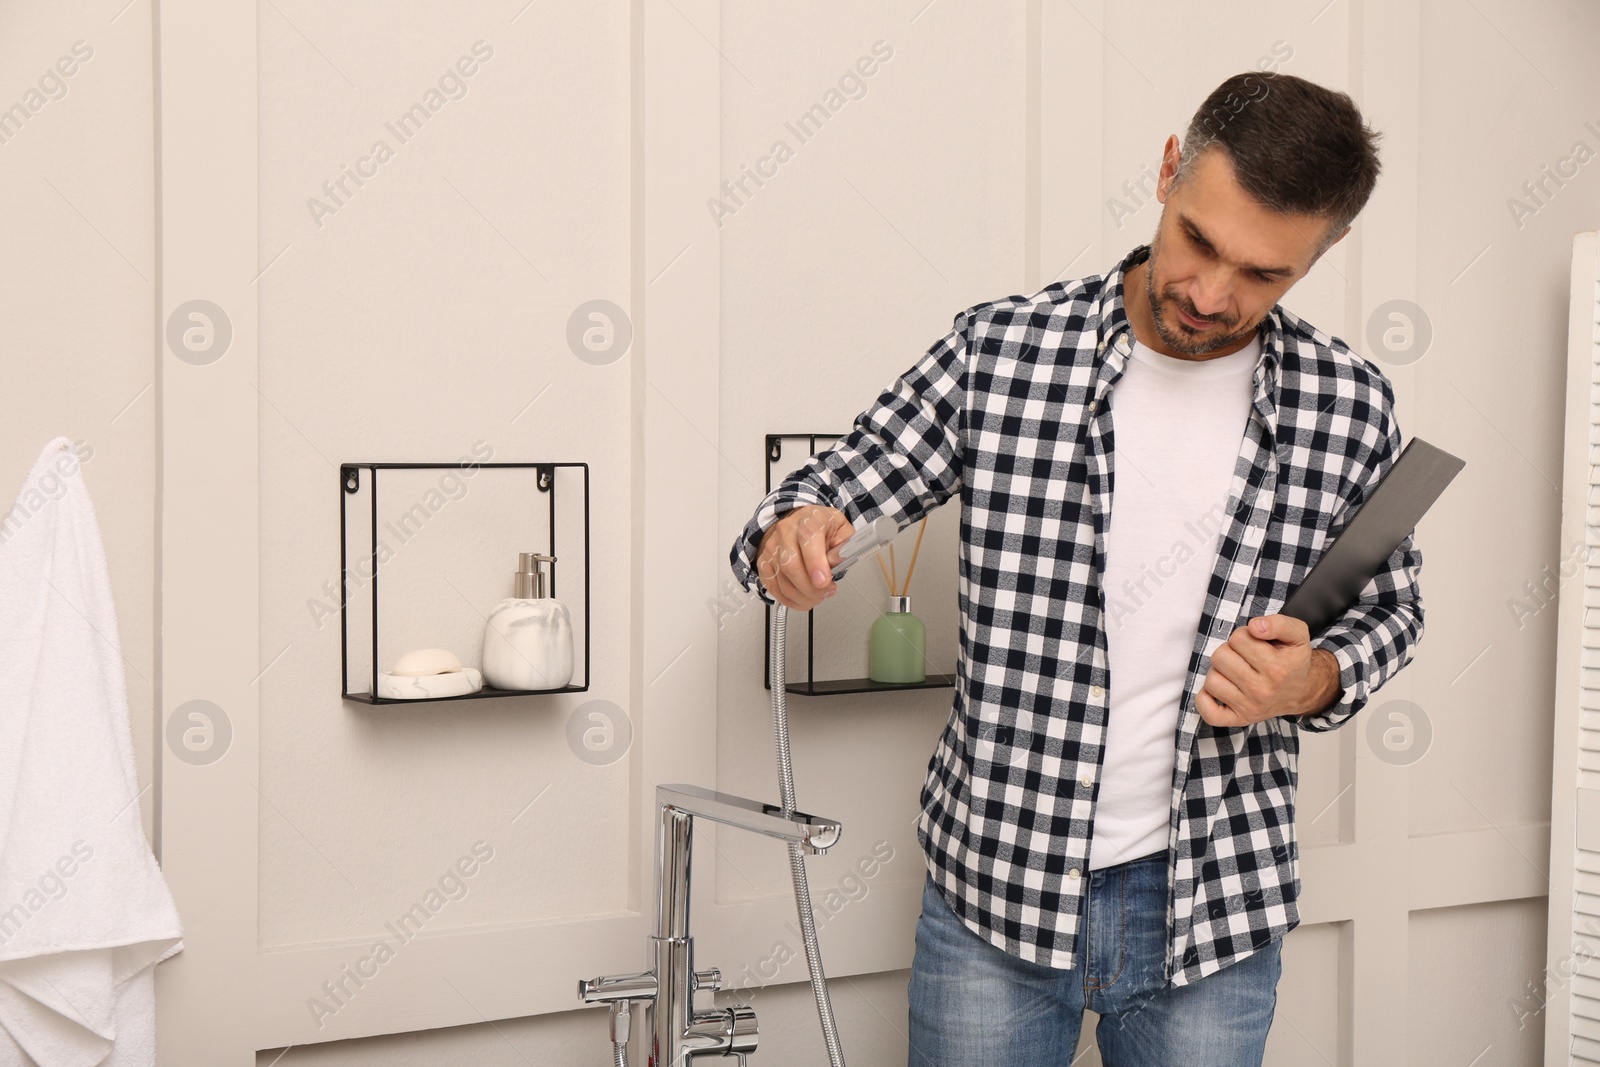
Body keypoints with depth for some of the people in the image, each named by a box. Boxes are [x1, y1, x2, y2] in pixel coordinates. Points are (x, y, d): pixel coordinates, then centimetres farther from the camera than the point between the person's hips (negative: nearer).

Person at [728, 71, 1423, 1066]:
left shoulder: (1351, 405, -4)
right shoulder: (998, 349, -8)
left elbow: (1390, 605, 10)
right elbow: (831, 494, -2)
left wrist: (1321, 680, -11)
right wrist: (791, 535, -26)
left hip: (1213, 907, 1)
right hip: (995, 883, -1)